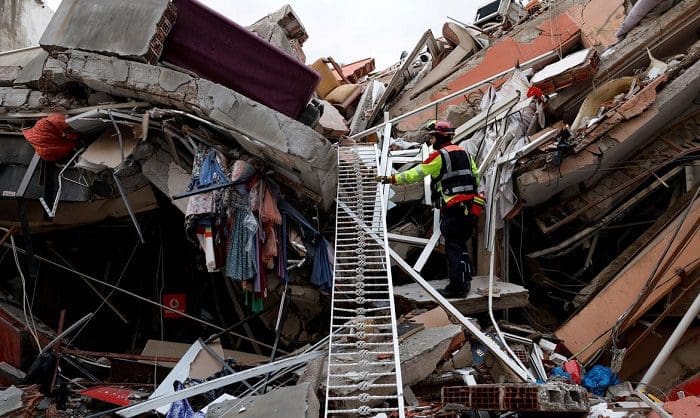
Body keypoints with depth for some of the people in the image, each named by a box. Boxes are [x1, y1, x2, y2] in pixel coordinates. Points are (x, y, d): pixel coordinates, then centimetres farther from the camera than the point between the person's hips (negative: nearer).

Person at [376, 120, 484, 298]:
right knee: (461, 245, 17)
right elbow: (476, 175, 19)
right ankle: (465, 282, 22)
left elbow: (416, 174, -8)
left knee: (453, 247, -3)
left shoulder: (439, 155, -7)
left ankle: (457, 287, -2)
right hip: (471, 206, 8)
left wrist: (391, 179, -2)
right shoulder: (463, 152, 15)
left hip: (453, 207, -8)